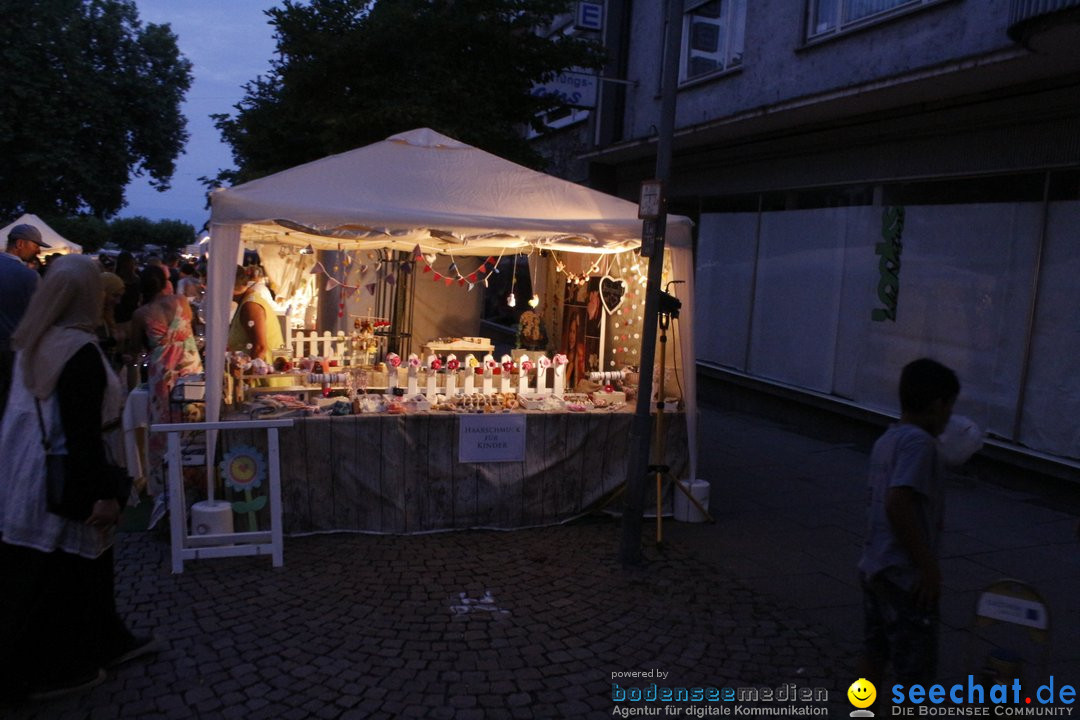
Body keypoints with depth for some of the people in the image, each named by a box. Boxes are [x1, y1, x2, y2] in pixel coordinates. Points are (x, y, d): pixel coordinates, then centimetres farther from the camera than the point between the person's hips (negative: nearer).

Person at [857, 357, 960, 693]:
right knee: (916, 670, 3)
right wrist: (929, 566, -22)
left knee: (875, 653, 17)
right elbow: (897, 505, -28)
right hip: (906, 576, -9)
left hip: (873, 566, 9)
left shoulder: (886, 440, 10)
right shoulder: (920, 441, -18)